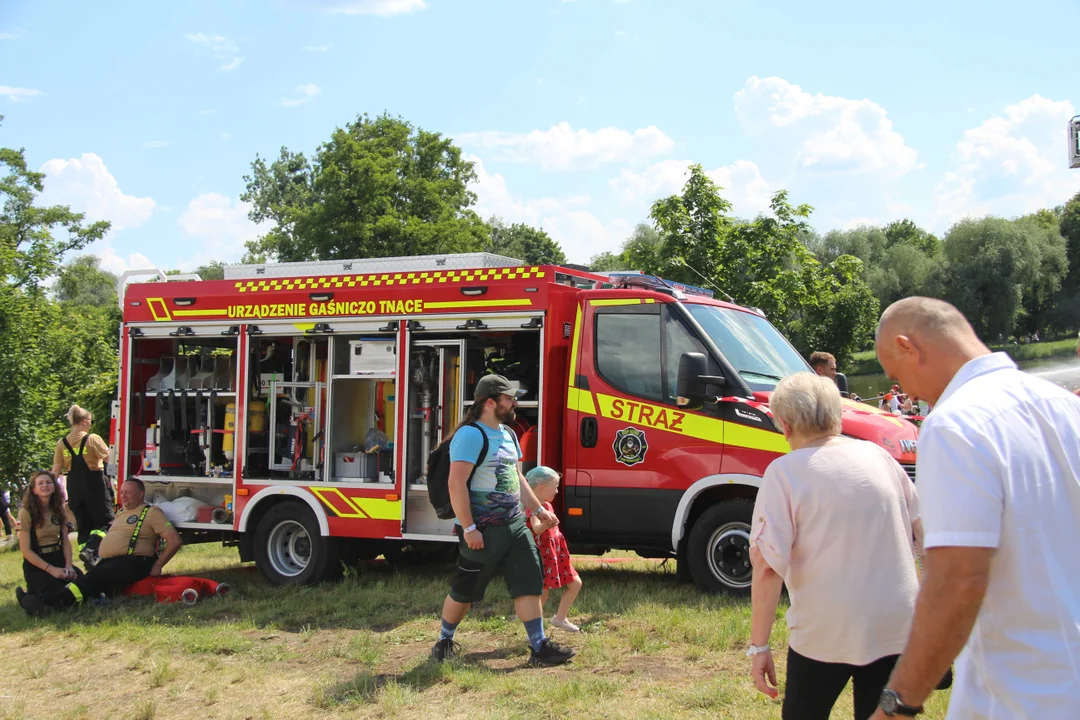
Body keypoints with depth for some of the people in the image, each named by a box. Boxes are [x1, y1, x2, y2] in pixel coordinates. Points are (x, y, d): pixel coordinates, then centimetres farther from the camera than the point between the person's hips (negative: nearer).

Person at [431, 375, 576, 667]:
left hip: (514, 524, 8)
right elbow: (457, 484, -22)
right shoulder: (470, 435, -15)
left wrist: (539, 510, 17)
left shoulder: (508, 435, 14)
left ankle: (539, 647, 5)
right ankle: (445, 641, 26)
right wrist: (469, 528, -24)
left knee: (529, 584, 2)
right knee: (464, 590, 6)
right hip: (483, 530, -8)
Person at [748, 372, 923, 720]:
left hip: (826, 633, -4)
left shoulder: (785, 472, -11)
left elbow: (767, 567, -17)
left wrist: (759, 646, -11)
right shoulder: (879, 456, 3)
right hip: (897, 627, 4)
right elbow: (923, 533, 10)